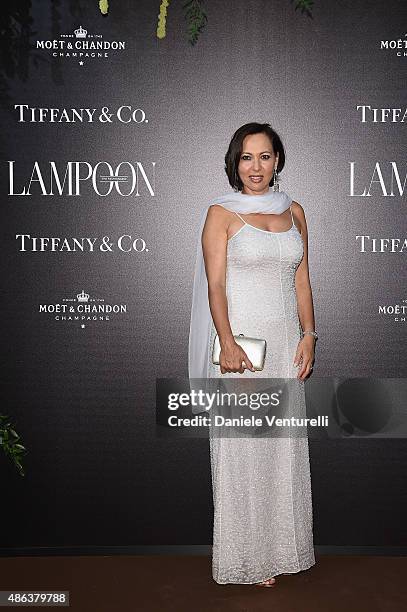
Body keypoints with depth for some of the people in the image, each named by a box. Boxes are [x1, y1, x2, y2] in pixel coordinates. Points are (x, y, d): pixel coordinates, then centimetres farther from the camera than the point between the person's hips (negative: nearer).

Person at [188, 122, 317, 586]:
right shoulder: (221, 213, -2)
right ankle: (246, 559, 15)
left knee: (283, 445, 11)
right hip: (240, 343, -5)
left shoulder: (293, 212, 12)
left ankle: (279, 546, 27)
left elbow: (302, 281, 12)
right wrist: (227, 343, -21)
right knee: (240, 448, 1)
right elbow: (215, 285, -10)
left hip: (285, 343, 5)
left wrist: (308, 335, 2)